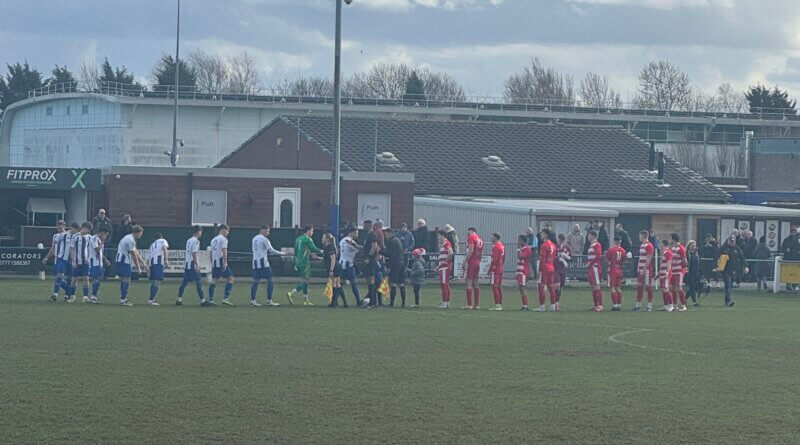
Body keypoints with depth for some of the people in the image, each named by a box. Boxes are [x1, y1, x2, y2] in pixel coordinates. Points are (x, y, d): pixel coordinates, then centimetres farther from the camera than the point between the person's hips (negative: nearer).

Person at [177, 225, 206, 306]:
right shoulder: (196, 241, -11)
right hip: (192, 265, -8)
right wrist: (197, 265, -18)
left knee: (184, 282, 10)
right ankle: (202, 301, -4)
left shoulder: (189, 240, 15)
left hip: (186, 264, 8)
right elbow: (194, 254, -18)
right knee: (198, 283, -4)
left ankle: (179, 300, 10)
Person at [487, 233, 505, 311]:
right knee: (499, 287, 12)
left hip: (495, 269, -9)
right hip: (501, 269, 9)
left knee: (495, 287, -7)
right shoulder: (502, 246, 14)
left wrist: (490, 269, -13)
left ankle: (497, 305, -11)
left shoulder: (495, 246, -15)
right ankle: (500, 304, 14)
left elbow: (494, 259, -18)